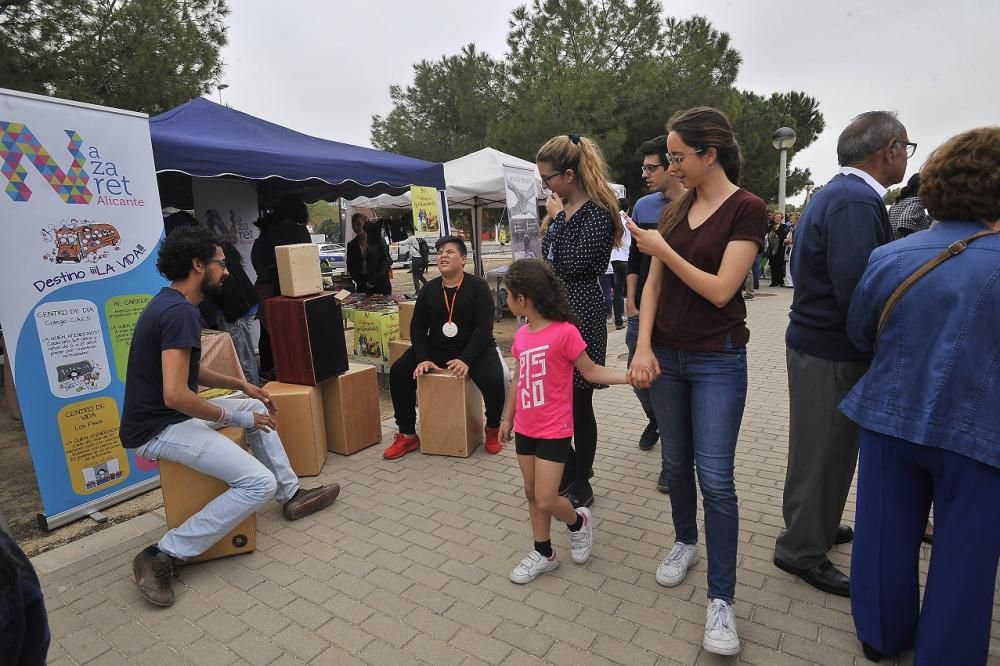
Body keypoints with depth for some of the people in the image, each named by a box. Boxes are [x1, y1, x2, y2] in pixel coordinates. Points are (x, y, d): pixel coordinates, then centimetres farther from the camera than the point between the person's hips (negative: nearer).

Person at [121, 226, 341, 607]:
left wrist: (242, 386, 14)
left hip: (171, 415, 11)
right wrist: (235, 417, -17)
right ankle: (162, 556, -6)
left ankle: (291, 495, 24)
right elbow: (175, 395, -31)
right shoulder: (179, 312, -23)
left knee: (257, 406, 20)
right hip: (158, 428, -11)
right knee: (258, 483, -18)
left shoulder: (172, 303, 10)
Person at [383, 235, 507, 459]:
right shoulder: (429, 289, 4)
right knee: (398, 372, -13)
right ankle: (408, 435, 2)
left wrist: (466, 360, -28)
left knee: (493, 379, -32)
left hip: (475, 349, -4)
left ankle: (493, 429, 0)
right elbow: (417, 326, 4)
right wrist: (423, 358, -14)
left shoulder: (478, 286, -9)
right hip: (436, 349, 4)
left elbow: (484, 327, -16)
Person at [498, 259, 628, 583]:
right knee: (532, 494, 15)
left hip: (554, 432, -7)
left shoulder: (564, 332, -18)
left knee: (546, 501, -3)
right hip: (525, 430, 7)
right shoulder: (521, 335, 2)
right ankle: (543, 553, 34)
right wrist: (507, 419, 20)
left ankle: (578, 521, 30)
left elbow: (591, 371, -8)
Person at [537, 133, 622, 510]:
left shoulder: (598, 211, -12)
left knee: (578, 402, 3)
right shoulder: (562, 208, 12)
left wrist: (559, 218, -13)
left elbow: (575, 262, -22)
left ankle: (581, 483, 20)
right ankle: (569, 467, 32)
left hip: (581, 315, -8)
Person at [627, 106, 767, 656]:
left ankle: (720, 597, 12)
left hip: (717, 362, -5)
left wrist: (662, 249, -12)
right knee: (676, 462, 15)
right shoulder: (675, 209, 7)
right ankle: (685, 541, 39)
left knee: (716, 478, -2)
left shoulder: (747, 209, -9)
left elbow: (720, 290, -17)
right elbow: (652, 285, 4)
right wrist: (643, 347, -8)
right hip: (666, 356, 5)